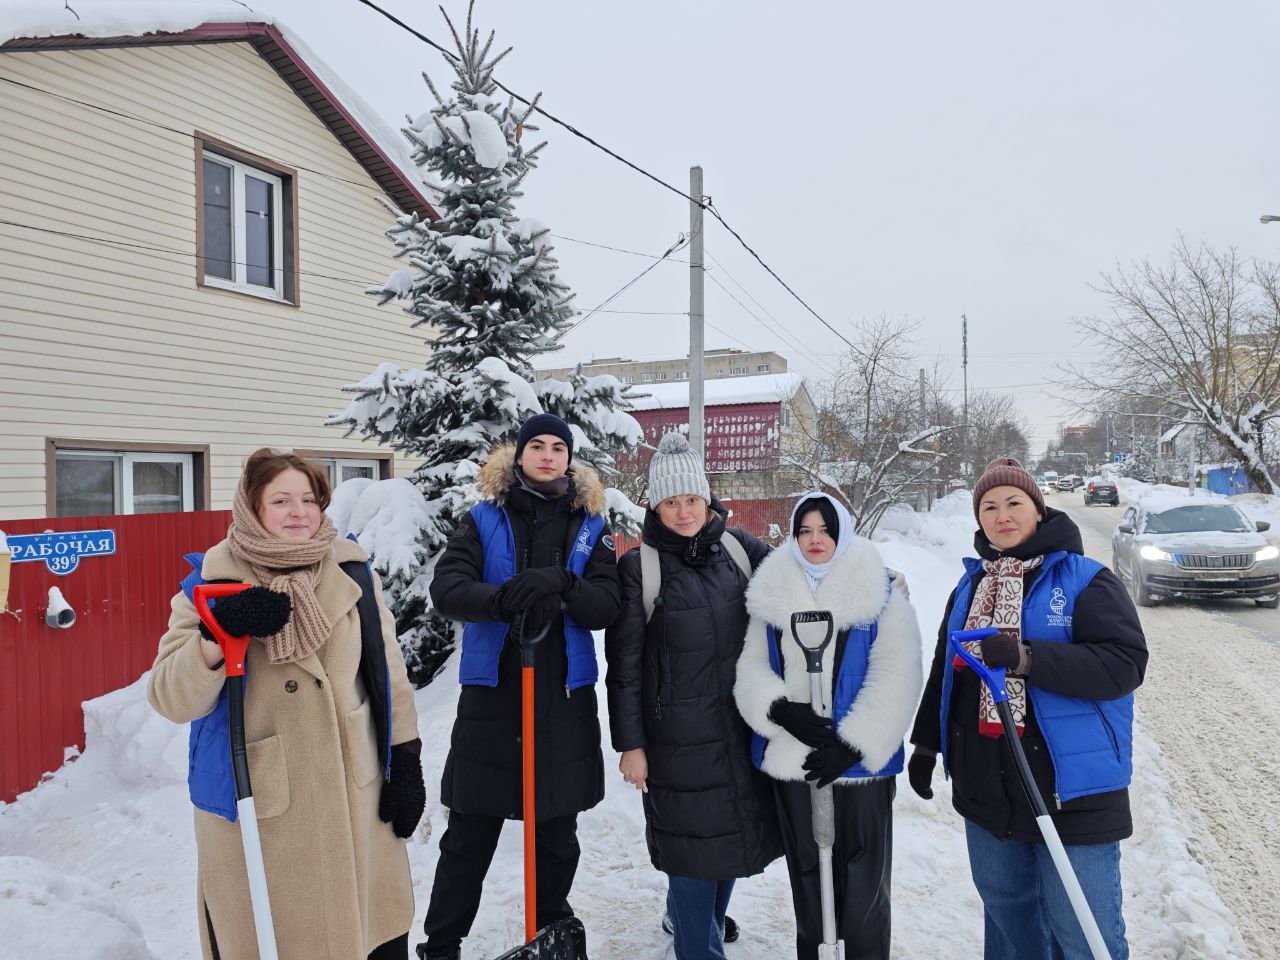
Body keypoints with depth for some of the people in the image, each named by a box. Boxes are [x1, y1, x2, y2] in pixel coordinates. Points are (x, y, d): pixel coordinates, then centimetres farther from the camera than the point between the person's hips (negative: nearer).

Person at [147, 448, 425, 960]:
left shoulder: (349, 570, 0)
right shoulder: (213, 581, -6)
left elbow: (388, 669, 5)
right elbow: (172, 699, -13)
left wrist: (405, 758, 3)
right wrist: (218, 634, -30)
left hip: (355, 798, 2)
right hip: (254, 808, -2)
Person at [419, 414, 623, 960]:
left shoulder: (589, 526, 6)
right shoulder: (484, 520, 2)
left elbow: (608, 607, -5)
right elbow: (446, 588, -13)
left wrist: (563, 586, -25)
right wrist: (504, 598, -32)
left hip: (564, 699, 2)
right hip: (491, 694, -1)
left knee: (558, 837, 14)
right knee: (468, 838, 8)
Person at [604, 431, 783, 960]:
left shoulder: (738, 547, 1)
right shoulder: (638, 568, -9)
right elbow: (624, 665, -7)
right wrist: (630, 744, -7)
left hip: (743, 726, 5)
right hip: (679, 733, -5)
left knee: (739, 830, 18)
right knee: (694, 842, 3)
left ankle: (689, 915, 45)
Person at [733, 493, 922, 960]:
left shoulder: (881, 593, -6)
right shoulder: (771, 593, 4)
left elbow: (897, 677, -12)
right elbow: (751, 666, 3)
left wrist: (853, 745, -17)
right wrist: (781, 709, -15)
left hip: (859, 764, -3)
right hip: (791, 762, 3)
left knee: (861, 885, 8)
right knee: (806, 877, 19)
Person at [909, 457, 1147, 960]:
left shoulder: (1085, 580, -6)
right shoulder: (970, 586, 11)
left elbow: (1125, 664, -18)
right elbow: (943, 671, 18)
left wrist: (1026, 658, -27)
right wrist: (926, 745, 19)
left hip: (1071, 791, -5)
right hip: (985, 790, 6)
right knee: (1006, 917, 19)